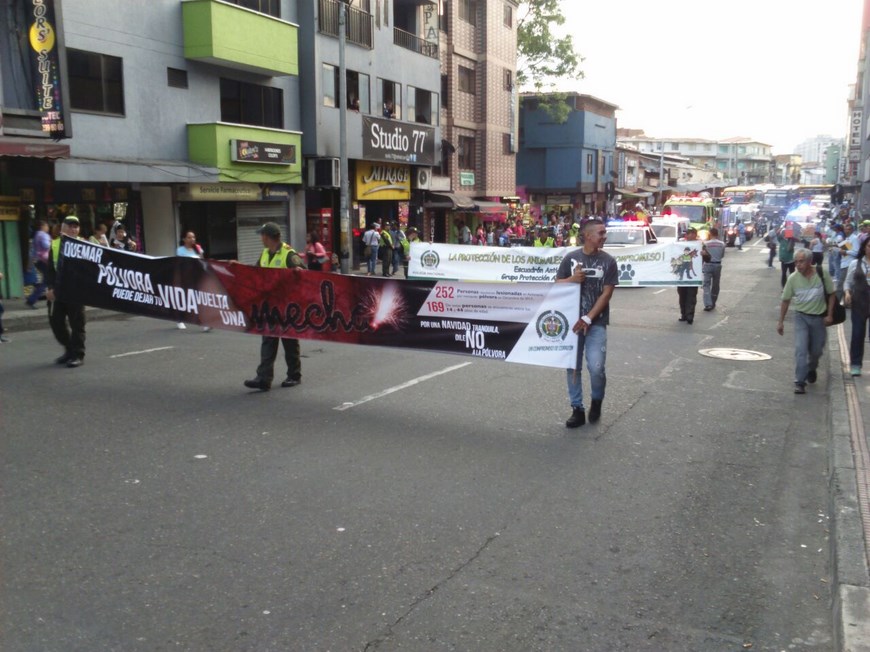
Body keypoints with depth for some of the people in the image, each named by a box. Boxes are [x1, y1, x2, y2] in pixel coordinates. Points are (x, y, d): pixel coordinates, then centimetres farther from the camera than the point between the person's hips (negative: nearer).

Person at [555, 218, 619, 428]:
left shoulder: (608, 261, -1)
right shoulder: (570, 258, 3)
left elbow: (606, 294, -6)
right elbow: (556, 284, 8)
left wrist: (588, 319, -14)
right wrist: (572, 279, -14)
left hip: (596, 322, -2)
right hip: (572, 320, 2)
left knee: (596, 367, -13)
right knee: (573, 367, 5)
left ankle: (596, 401, 16)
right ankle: (577, 410, 17)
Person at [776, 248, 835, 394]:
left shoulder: (822, 274, -12)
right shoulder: (793, 278, -11)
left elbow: (831, 294, 0)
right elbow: (786, 300, -1)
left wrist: (829, 315, -6)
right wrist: (780, 321, 0)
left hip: (819, 317, 1)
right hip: (801, 317, -1)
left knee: (816, 350, 13)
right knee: (800, 349, -14)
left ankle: (811, 369, 45)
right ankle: (800, 382, -10)